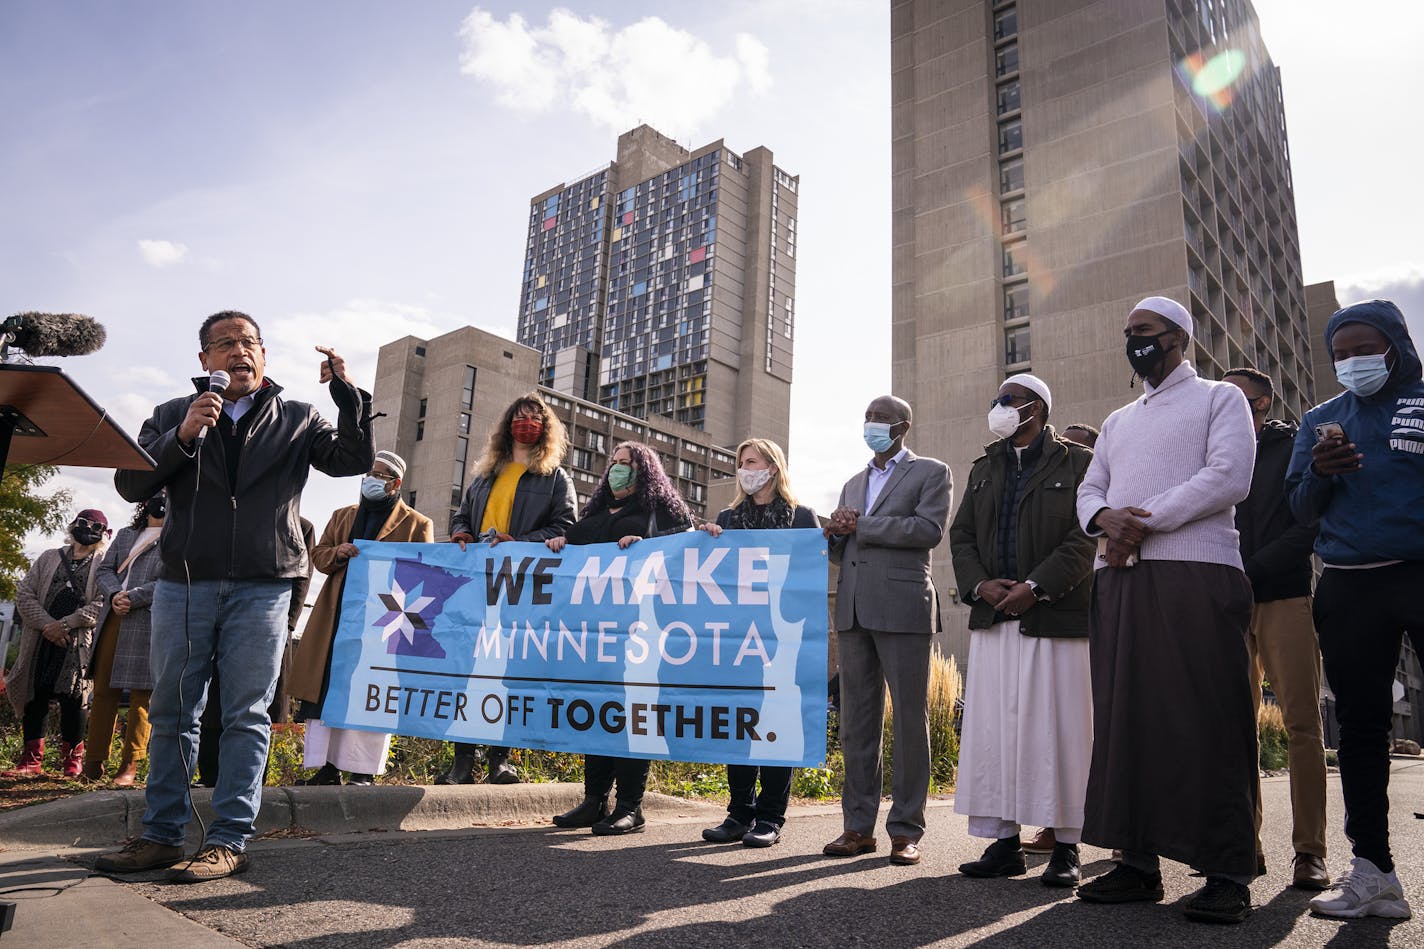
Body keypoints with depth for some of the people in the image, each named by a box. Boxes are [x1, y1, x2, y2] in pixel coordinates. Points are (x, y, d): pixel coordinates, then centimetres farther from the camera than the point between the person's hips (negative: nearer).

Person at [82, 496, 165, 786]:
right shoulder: (125, 534, 22)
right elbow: (105, 569, 15)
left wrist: (132, 598, -14)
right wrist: (114, 595, -5)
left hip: (148, 621, -5)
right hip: (113, 618, 6)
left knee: (141, 692, -4)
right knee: (103, 688, 6)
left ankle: (130, 765, 1)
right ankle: (95, 759, 13)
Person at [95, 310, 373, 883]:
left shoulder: (296, 421, 11)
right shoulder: (173, 416, 13)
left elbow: (352, 461, -2)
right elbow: (131, 485, 3)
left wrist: (347, 394, -14)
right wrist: (182, 437, -13)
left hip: (261, 587, -2)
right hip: (183, 582, 2)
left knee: (247, 715, -1)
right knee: (172, 712, 7)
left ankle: (229, 841, 4)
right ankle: (161, 836, 17)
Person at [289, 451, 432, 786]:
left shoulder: (418, 524, 6)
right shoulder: (343, 516, 21)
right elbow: (318, 555, 18)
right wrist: (337, 553, -4)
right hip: (335, 619, 5)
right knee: (327, 689, 3)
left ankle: (363, 771, 3)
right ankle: (328, 766, 13)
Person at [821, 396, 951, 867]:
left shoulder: (931, 472, 6)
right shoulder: (853, 483, 24)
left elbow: (929, 528, -10)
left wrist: (861, 526, -9)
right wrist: (835, 534, 0)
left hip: (902, 608, -5)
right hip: (853, 610, 6)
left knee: (909, 718, -1)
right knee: (857, 720, 6)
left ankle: (906, 829, 7)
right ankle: (858, 825, 13)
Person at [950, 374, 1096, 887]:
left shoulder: (1077, 463, 3)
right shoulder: (984, 468, 19)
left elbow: (1086, 537, -7)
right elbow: (961, 534, 14)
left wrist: (1035, 587, -16)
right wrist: (980, 584, -4)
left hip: (1055, 615, -5)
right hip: (992, 616, 5)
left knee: (1058, 728, -1)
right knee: (991, 727, 3)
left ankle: (1065, 846, 10)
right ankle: (1004, 841, 12)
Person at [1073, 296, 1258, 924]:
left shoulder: (1220, 398, 10)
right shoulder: (1118, 421, 27)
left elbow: (1229, 477, -7)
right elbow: (1089, 491, 18)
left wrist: (1144, 521, -12)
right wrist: (1105, 517, -6)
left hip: (1194, 570, -5)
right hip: (1118, 575, 6)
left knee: (1206, 718, -7)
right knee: (1124, 715, 2)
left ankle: (1227, 873, 0)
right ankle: (1138, 861, 9)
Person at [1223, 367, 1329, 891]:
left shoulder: (1294, 447, 6)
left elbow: (1312, 523, -5)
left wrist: (1254, 571, -13)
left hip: (1284, 597, -4)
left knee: (1302, 724, -4)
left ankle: (1309, 850, 2)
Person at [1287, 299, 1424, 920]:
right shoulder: (1320, 421, 15)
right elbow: (1301, 510, 12)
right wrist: (1320, 474, -8)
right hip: (1348, 589, 3)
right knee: (1359, 724, 5)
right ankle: (1373, 873, 13)